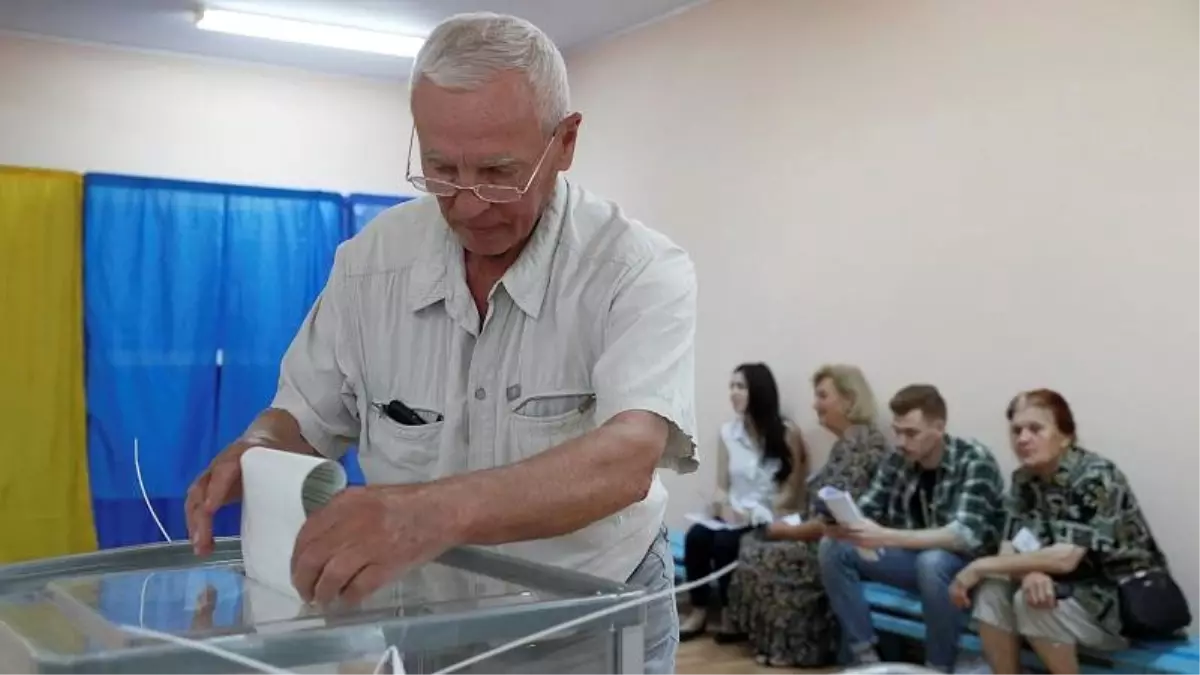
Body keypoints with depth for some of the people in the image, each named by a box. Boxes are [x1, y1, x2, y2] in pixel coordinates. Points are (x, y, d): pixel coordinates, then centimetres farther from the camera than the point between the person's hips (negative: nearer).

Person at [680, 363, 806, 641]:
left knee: (725, 541, -31)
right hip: (734, 515, 4)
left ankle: (730, 613, -13)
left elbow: (791, 492, -7)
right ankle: (699, 611, -15)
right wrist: (725, 508, -13)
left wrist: (755, 515, -18)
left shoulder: (787, 433, -6)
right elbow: (721, 486, 9)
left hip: (768, 519, -4)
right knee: (696, 535, -25)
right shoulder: (728, 431, 7)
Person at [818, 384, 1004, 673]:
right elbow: (866, 509, 2)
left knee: (931, 562, -39)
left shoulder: (974, 461, -21)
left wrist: (885, 537, -42)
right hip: (914, 555, 6)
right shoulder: (898, 461, -3)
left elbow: (965, 535, -32)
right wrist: (844, 523, -24)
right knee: (833, 547, -10)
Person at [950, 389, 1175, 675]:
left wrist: (980, 566, -26)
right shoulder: (1024, 479, 1)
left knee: (1029, 603, -29)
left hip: (1133, 599, -7)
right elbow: (1010, 548, -5)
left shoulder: (1094, 477, -21)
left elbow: (1065, 557, -31)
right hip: (1073, 588, 7)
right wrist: (1032, 572, -30)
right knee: (992, 590, -16)